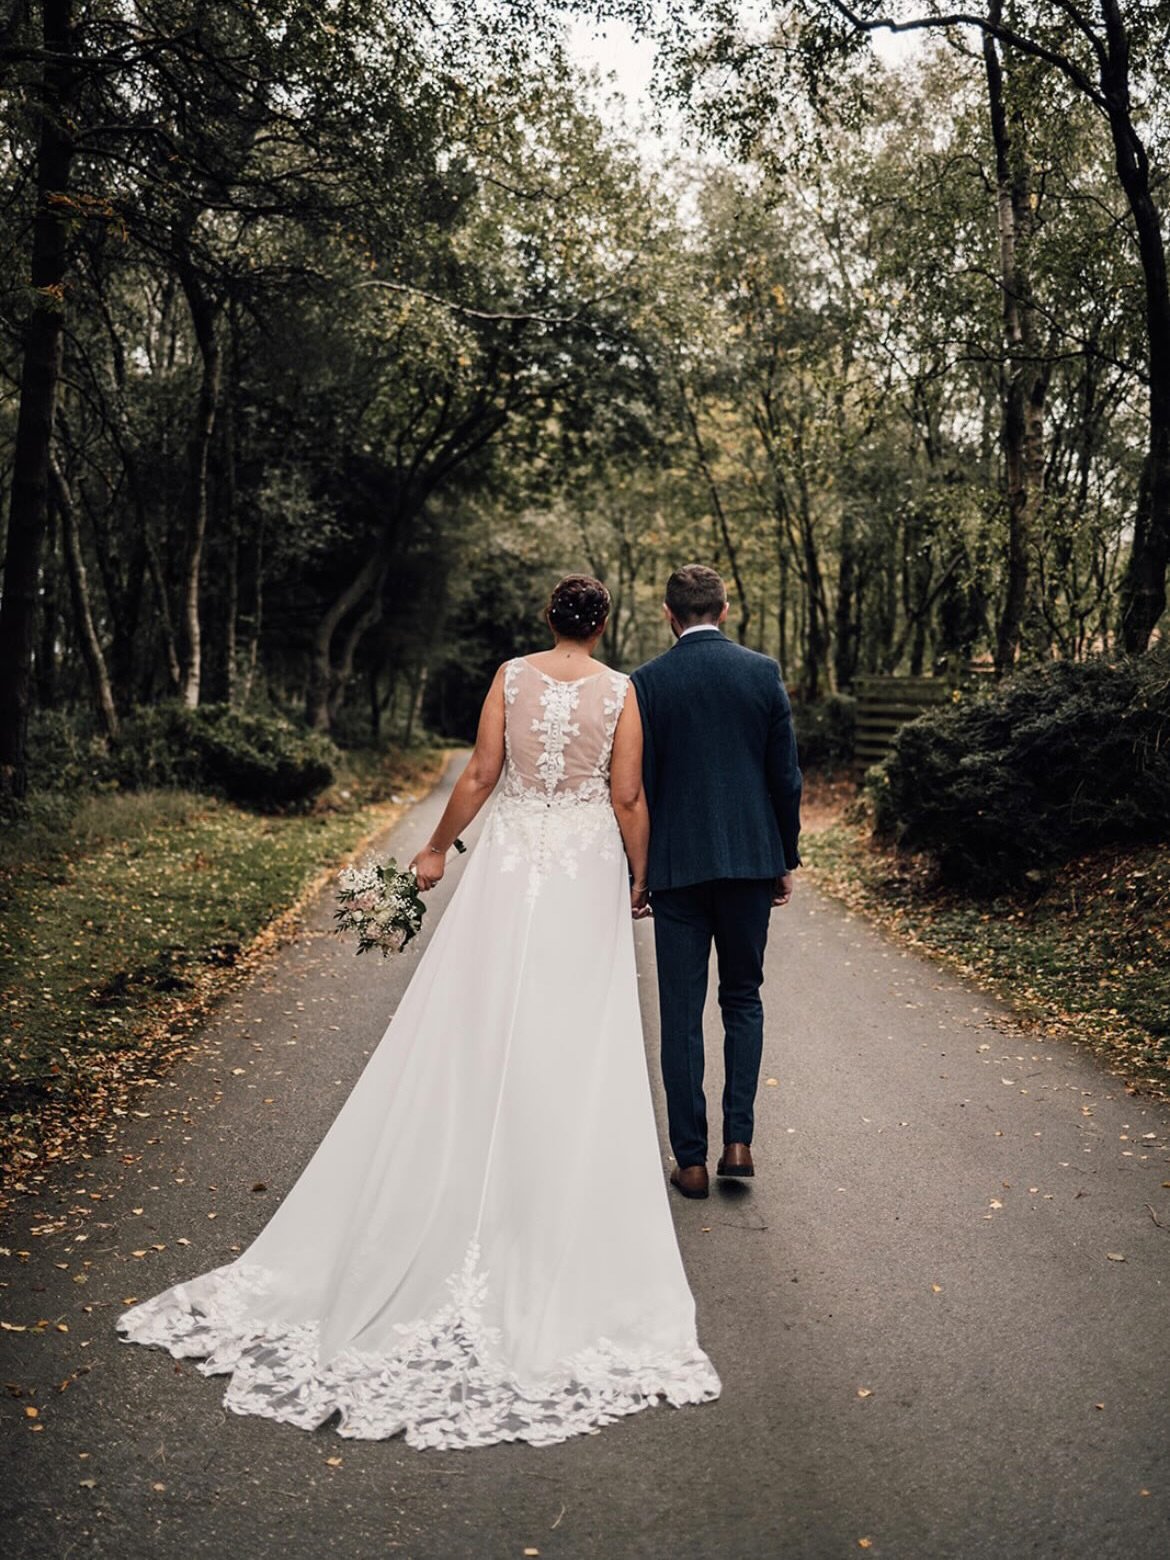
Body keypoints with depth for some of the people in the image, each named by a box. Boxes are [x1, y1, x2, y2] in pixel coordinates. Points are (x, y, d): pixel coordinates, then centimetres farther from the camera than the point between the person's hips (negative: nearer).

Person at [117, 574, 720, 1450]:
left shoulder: (512, 677, 0)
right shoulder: (620, 690, -3)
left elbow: (481, 775, 0)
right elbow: (629, 798, -4)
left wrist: (438, 847, 11)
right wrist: (639, 878, 8)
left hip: (512, 867, 1)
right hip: (588, 873, -1)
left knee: (480, 1037, 7)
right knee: (578, 1054, 5)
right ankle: (567, 1240, 13)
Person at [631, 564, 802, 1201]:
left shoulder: (647, 682, -4)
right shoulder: (762, 672, 0)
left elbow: (639, 784, -3)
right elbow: (785, 774, 1)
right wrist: (786, 860, 11)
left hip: (677, 864, -1)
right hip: (751, 858, 2)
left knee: (681, 1013, 6)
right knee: (743, 999, 17)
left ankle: (691, 1160, 10)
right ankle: (738, 1139, 10)